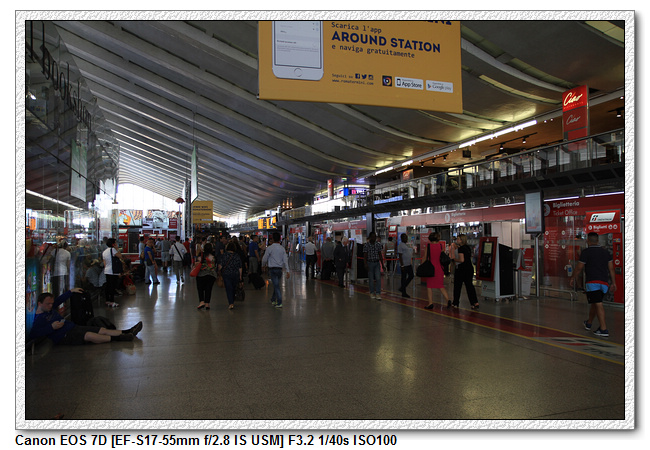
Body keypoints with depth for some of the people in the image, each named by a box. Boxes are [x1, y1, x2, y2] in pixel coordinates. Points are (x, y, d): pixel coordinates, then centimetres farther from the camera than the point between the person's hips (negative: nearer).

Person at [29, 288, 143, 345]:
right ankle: (119, 338, -37)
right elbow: (33, 334, -23)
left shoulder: (49, 307, 14)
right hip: (65, 336, -9)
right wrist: (52, 327, -25)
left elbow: (59, 300, 31)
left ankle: (127, 332, -14)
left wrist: (71, 291, 34)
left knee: (103, 330, -6)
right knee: (90, 336, -33)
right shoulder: (39, 318, -9)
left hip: (73, 327, 9)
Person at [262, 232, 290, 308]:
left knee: (276, 285, -5)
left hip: (272, 269, -3)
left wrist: (263, 265, 20)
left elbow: (264, 259, -1)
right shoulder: (282, 248, 3)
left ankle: (279, 303, -9)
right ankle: (273, 299, 33)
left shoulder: (269, 248, -7)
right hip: (280, 269, 4)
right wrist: (287, 271, 0)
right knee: (276, 284, 19)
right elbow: (285, 260, -1)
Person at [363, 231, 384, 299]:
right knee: (371, 279, 5)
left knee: (378, 278, -7)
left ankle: (378, 293, -4)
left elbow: (380, 255, 8)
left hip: (377, 263, 2)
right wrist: (366, 265, -16)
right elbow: (365, 256, -7)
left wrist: (382, 264, 5)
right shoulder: (366, 245, -6)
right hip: (370, 263, -2)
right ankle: (372, 293, 18)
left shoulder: (378, 245, 4)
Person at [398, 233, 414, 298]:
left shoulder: (407, 244, 15)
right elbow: (400, 256, -16)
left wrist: (411, 263, 21)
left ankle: (402, 288, 23)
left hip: (409, 264, 9)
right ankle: (404, 293, 8)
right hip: (404, 265, -9)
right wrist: (402, 265, -20)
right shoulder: (400, 245, -12)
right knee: (404, 278, -1)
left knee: (411, 276, 10)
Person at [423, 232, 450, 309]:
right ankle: (448, 300, -4)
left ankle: (430, 303, 6)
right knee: (441, 286, 12)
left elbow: (425, 257, -4)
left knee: (429, 286, 8)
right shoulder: (441, 245, 0)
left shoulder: (428, 246, -6)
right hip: (439, 268, 2)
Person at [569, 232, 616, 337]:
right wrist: (613, 282, 17)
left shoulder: (586, 252, -5)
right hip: (604, 282, 6)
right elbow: (611, 268, 12)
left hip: (592, 282, -6)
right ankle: (588, 323, 35)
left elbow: (579, 268, -3)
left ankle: (604, 329, -13)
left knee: (598, 305, -9)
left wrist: (573, 278, 10)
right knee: (594, 303, 19)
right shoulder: (605, 252, 13)